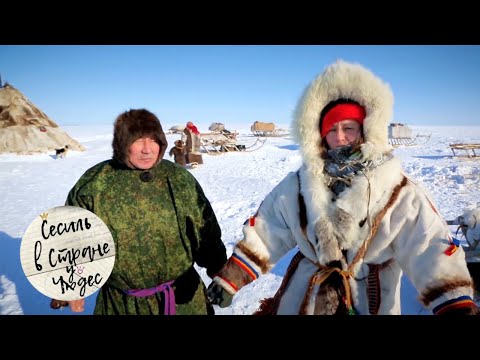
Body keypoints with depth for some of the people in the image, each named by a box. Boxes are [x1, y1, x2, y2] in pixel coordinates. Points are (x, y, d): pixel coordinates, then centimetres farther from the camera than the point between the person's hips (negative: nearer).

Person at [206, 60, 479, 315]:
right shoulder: (297, 185, -6)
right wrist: (230, 277, -5)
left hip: (370, 302, -1)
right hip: (301, 298, 2)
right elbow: (263, 235, -3)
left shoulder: (399, 191, -12)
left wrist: (456, 303, -26)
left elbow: (432, 248, -16)